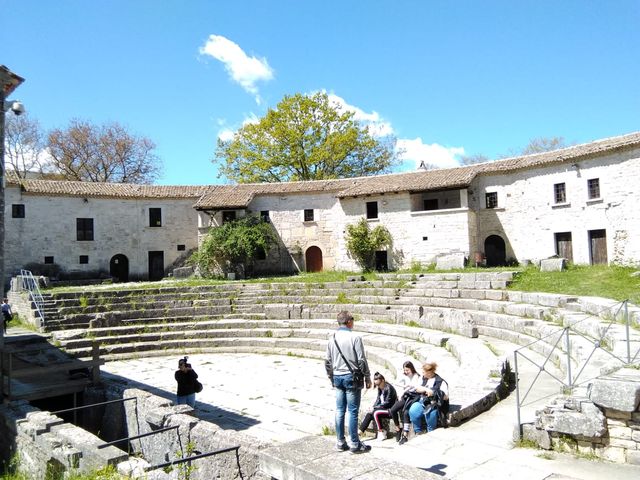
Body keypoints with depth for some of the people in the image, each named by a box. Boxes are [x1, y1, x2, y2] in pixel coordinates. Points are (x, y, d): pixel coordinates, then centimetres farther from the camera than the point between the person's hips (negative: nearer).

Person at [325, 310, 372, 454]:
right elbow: (361, 361, -12)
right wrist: (367, 378, -1)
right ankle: (355, 444, 9)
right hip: (351, 377, -5)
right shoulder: (354, 338, -12)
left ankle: (341, 442, 19)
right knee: (353, 411, 1)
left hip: (337, 378, 5)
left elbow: (327, 361, 9)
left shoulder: (332, 338, 4)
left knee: (339, 410, 11)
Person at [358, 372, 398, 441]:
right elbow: (378, 400, 10)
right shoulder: (380, 389, 7)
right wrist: (373, 407, -10)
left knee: (376, 413, -28)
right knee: (369, 414, -12)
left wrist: (374, 408, -19)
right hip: (383, 408, 8)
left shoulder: (388, 388, -18)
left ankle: (382, 434, -17)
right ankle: (360, 431, -13)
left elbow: (387, 403, -20)